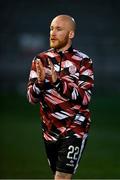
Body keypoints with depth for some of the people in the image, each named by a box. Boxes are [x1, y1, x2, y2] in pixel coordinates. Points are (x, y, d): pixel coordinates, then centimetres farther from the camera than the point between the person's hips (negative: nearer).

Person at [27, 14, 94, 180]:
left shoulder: (83, 61, -6)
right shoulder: (41, 59, 3)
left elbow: (84, 98, -17)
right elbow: (32, 98, -2)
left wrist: (58, 81, -29)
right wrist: (40, 81, -24)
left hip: (75, 129, -4)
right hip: (50, 130, 4)